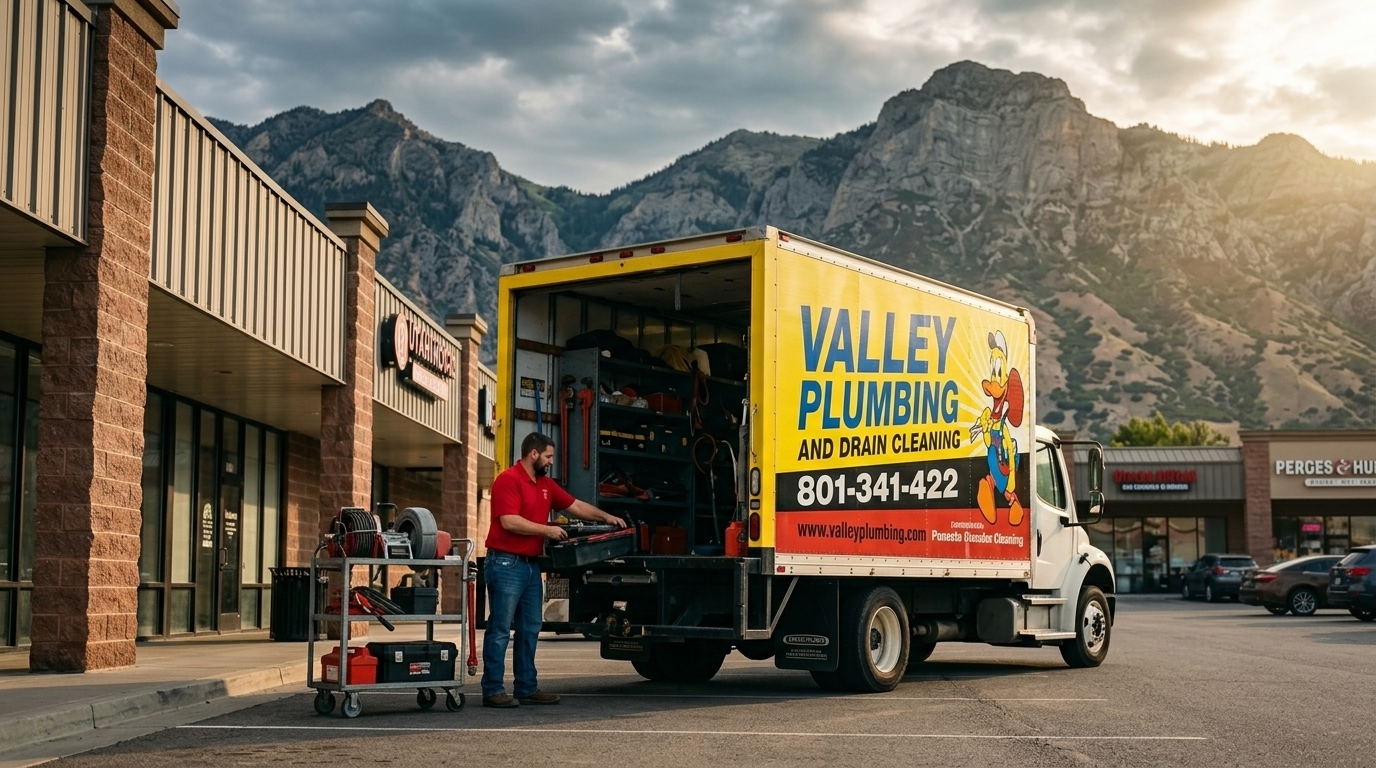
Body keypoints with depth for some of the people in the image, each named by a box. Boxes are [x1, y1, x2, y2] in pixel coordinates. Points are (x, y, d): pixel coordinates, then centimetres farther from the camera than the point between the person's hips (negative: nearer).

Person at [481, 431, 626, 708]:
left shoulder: (546, 484, 17)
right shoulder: (508, 480, -11)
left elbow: (576, 505, 24)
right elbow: (509, 521, -20)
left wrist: (606, 517, 15)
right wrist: (547, 530, -14)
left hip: (531, 565, 9)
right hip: (506, 563, -9)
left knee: (530, 629, 11)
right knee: (500, 629, -6)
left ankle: (526, 687, 17)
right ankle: (493, 690, -3)